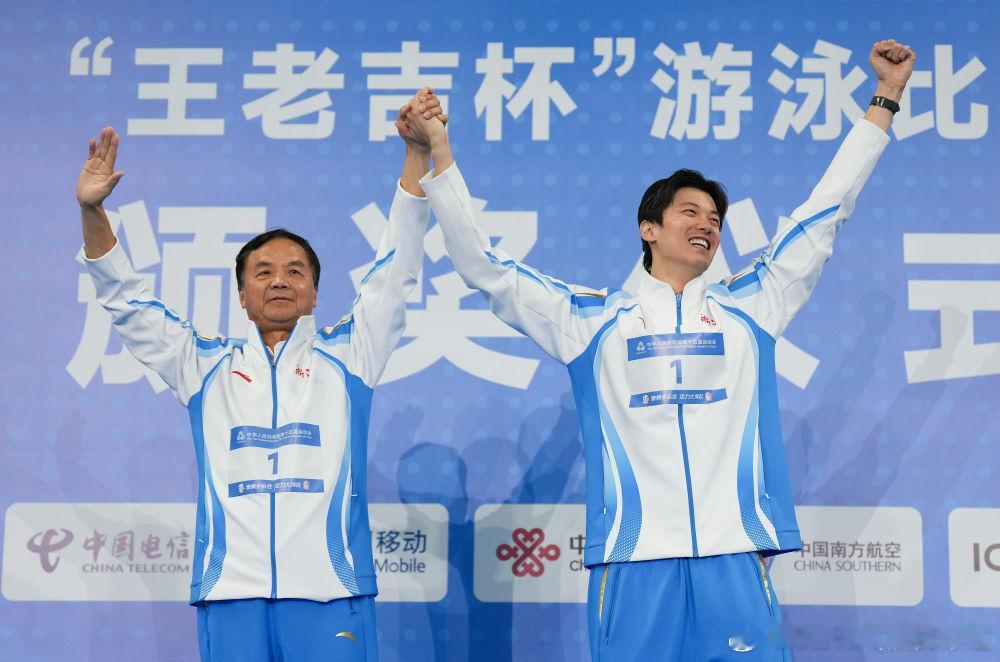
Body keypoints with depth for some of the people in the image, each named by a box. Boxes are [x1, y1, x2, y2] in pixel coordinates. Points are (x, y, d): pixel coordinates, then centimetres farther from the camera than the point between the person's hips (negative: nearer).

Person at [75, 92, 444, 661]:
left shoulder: (347, 357, 11)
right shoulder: (205, 367, 15)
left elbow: (396, 273, 6)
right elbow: (128, 300, 13)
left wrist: (418, 154, -1)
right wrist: (92, 212, 0)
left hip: (330, 591, -1)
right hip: (230, 591, 1)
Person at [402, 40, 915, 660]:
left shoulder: (749, 307, 17)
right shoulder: (593, 319, 13)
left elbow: (824, 214, 19)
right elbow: (487, 268, 12)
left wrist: (884, 98, 21)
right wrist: (440, 156, 7)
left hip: (735, 553, 1)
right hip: (634, 556, -1)